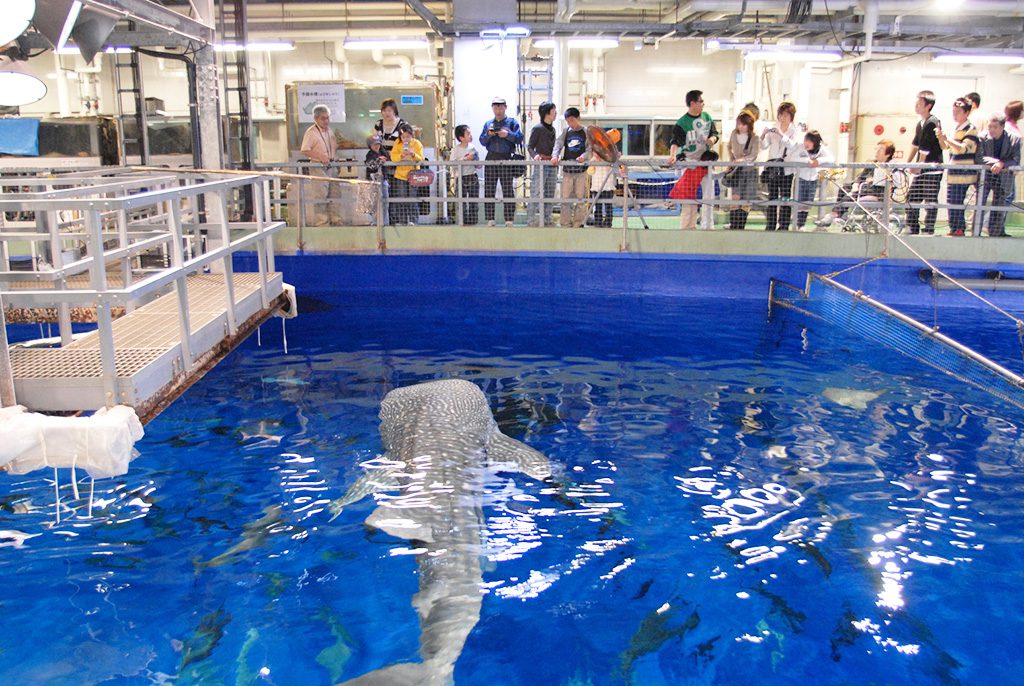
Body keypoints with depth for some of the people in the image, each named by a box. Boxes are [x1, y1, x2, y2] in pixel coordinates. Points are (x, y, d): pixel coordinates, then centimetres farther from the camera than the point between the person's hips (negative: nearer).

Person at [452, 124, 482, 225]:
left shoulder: (473, 148, 8)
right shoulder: (456, 149, -3)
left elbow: (478, 165, 18)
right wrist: (466, 159, -18)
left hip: (473, 176, 3)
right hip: (461, 178, -3)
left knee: (474, 201, 1)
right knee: (462, 202, 0)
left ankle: (472, 222, 7)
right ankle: (463, 222, 7)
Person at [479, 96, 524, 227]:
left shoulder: (512, 122, 8)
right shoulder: (488, 124, 17)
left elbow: (519, 138, -3)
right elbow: (482, 141, 11)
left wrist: (508, 134, -16)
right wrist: (488, 135, -7)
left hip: (506, 159, -3)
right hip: (491, 159, 3)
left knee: (508, 191, -4)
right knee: (489, 191, 1)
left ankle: (509, 220, -2)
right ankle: (490, 220, 6)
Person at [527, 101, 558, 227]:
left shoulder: (552, 129, 16)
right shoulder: (537, 128, -5)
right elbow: (530, 146, -7)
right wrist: (535, 155, -24)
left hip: (552, 165, 8)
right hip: (541, 164, -7)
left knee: (550, 195, 9)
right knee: (537, 194, -9)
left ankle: (547, 220, 15)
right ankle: (532, 221, -6)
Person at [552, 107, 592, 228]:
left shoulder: (586, 132, 3)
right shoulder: (566, 131, 10)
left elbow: (590, 148, -3)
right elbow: (558, 144, 2)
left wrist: (584, 156, -24)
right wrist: (555, 156, -18)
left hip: (581, 170, -2)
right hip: (567, 169, 2)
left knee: (580, 198, 1)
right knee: (565, 198, 1)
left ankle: (578, 224, 10)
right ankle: (565, 224, 7)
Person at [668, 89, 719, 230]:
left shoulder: (707, 117, 6)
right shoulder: (681, 123, -12)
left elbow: (715, 133, 13)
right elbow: (676, 141, -23)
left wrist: (712, 138, -11)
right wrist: (672, 155, -42)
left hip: (706, 160, 5)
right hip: (689, 162, -5)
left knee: (709, 195, 6)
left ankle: (708, 226, 14)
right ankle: (688, 227, -1)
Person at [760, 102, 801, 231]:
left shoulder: (795, 131, 4)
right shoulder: (773, 130, 11)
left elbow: (792, 145, -13)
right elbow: (764, 146, 5)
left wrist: (781, 135, -26)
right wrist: (764, 135, -13)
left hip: (786, 170, -3)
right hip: (772, 169, 3)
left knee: (785, 199, -2)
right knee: (772, 198, 4)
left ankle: (783, 227, 0)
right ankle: (770, 226, 7)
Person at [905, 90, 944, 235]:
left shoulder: (932, 123, -14)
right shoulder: (920, 124, 14)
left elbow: (925, 149, -15)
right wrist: (907, 163, 14)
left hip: (932, 169, -9)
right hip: (921, 170, 9)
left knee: (930, 201, -5)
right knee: (911, 199, 10)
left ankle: (928, 231, -1)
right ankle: (912, 230, 18)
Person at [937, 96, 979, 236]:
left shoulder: (971, 129, -9)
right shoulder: (956, 128, 16)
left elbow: (963, 148, -21)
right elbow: (945, 147, 19)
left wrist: (947, 138, -28)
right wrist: (941, 138, -1)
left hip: (963, 174, -9)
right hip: (953, 173, 9)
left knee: (955, 204, -10)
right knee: (952, 202, 12)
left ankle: (955, 230, -4)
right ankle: (960, 228, 21)